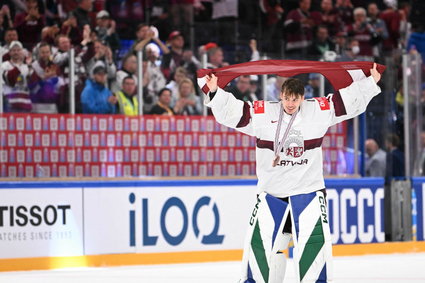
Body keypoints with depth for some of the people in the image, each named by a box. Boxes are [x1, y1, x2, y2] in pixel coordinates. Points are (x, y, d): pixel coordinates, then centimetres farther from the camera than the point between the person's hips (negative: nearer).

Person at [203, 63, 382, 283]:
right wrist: (215, 91, -20)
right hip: (271, 189, 0)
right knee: (261, 239, 1)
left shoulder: (319, 110, -1)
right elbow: (231, 111, -7)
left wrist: (371, 82, -3)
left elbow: (348, 101, 3)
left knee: (314, 239, -7)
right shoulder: (262, 113, -4)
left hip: (309, 188, 0)